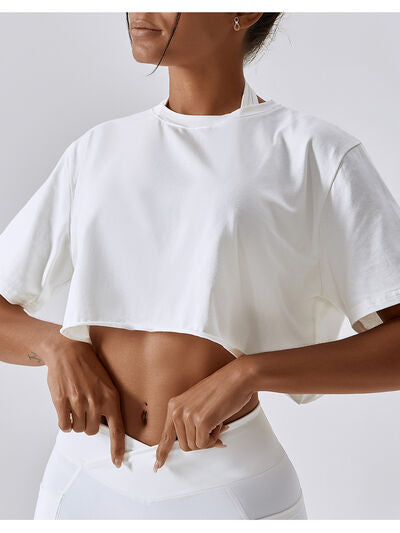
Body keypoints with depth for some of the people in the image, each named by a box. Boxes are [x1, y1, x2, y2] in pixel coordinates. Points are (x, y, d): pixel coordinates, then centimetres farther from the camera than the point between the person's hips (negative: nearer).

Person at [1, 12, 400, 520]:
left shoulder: (318, 153, -5)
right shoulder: (97, 150, 7)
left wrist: (245, 372, -21)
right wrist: (58, 346, -9)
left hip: (229, 493, -3)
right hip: (82, 481, 4)